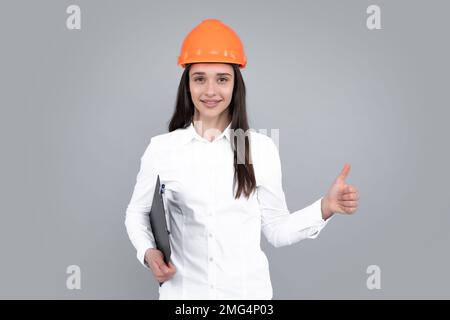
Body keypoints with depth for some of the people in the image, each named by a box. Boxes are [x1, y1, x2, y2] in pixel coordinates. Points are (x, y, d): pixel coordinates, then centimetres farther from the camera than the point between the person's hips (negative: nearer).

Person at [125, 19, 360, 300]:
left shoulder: (261, 148, -6)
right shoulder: (161, 148, -6)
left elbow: (277, 231, -1)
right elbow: (138, 213, 6)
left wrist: (325, 207, -14)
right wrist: (148, 252, -11)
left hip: (249, 291, 0)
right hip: (183, 292, 0)